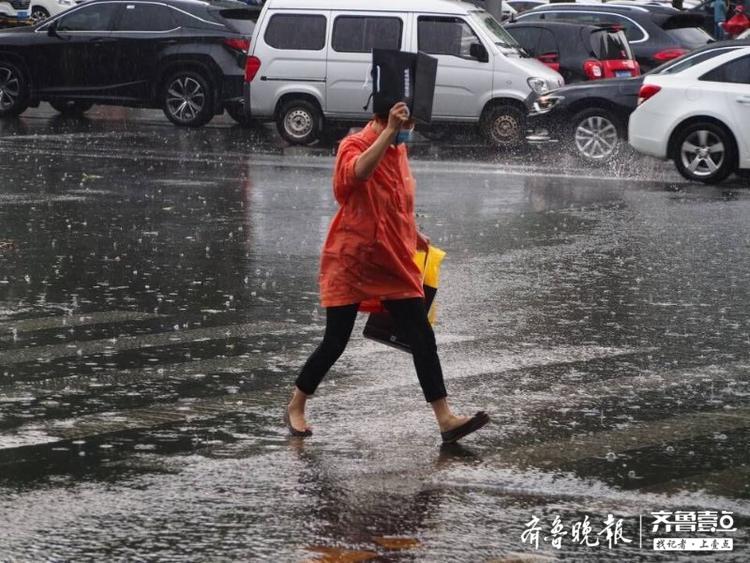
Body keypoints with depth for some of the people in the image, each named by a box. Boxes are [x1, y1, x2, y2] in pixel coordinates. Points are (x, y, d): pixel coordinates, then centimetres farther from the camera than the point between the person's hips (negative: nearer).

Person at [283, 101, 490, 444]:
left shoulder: (399, 150, 8)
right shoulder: (354, 146, -14)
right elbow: (360, 172, -40)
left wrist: (413, 235, 27)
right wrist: (389, 131, -42)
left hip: (395, 264, 6)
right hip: (350, 263, -6)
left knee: (423, 339, -2)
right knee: (335, 342, 0)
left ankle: (446, 420, -3)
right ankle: (295, 408, 21)